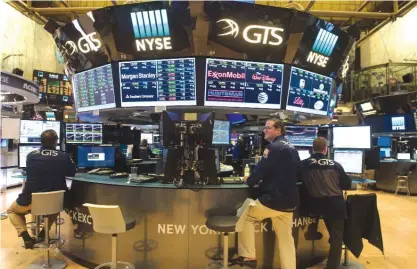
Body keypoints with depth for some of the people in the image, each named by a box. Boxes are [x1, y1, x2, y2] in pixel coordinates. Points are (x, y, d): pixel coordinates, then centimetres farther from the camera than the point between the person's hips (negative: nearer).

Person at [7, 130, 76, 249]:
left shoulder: (30, 155, -3)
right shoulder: (64, 157, -10)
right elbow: (72, 172, 8)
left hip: (30, 201, 0)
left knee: (11, 210, 32)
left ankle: (25, 235, 9)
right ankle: (44, 232, 31)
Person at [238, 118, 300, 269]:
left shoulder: (273, 147, -14)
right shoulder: (292, 148, 14)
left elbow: (261, 170, -19)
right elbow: (297, 173, 21)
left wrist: (249, 181, 1)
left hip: (273, 200, -9)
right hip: (290, 201, 9)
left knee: (244, 215, 8)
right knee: (286, 238, 17)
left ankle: (248, 256, 11)